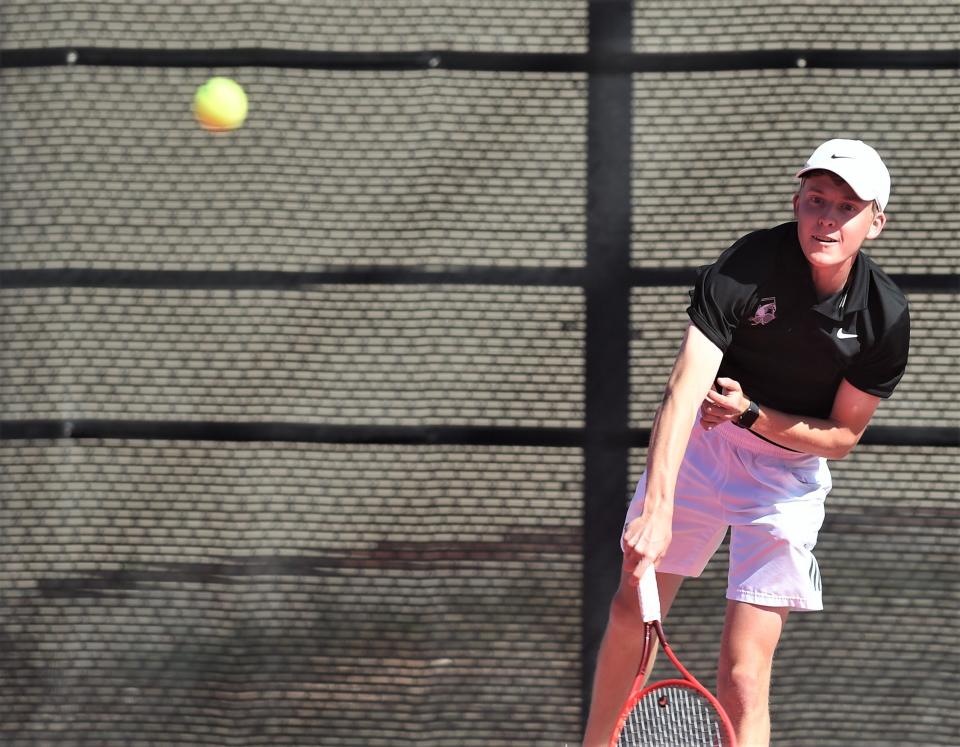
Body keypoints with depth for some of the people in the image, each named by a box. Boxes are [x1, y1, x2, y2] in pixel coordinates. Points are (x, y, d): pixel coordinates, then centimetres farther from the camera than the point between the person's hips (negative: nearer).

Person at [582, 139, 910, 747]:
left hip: (792, 465, -1)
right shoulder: (745, 269, -26)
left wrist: (752, 413, -25)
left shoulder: (886, 318, -20)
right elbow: (683, 392, -36)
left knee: (743, 673, -11)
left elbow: (842, 436, -7)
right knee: (631, 612, 12)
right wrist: (657, 508, -48)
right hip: (701, 442, 1)